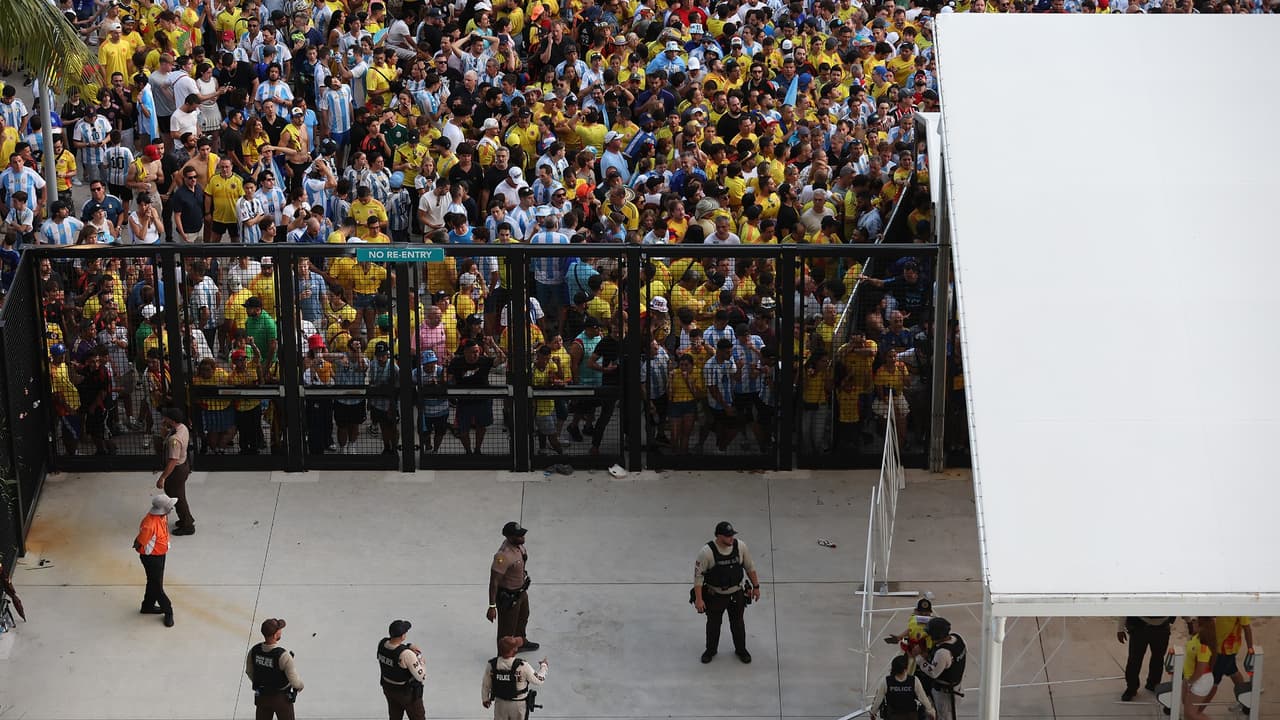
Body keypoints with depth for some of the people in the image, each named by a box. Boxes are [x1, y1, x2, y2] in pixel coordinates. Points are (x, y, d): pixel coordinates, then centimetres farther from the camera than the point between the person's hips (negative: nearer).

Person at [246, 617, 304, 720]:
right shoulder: (283, 655, -29)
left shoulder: (254, 651, -13)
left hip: (261, 697, 4)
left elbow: (249, 671, 4)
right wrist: (300, 686, 1)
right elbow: (294, 681, -23)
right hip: (281, 699, -4)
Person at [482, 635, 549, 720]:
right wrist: (543, 665, 6)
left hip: (500, 703, 2)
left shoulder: (491, 665, -17)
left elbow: (485, 684, -3)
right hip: (518, 705, -2)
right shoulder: (522, 666, -27)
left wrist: (485, 699, 17)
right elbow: (538, 680, -13)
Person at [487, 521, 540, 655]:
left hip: (520, 591, 10)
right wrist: (492, 607, -30)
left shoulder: (518, 544, -9)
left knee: (523, 617, 33)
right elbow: (494, 582, -32)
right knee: (507, 629, 10)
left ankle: (521, 643, 60)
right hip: (508, 597, -10)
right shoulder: (503, 556, -37)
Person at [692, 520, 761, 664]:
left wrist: (756, 586, 5)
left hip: (736, 593, 2)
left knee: (738, 623, 19)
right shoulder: (707, 552, -26)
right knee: (713, 624, 18)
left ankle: (741, 649, 42)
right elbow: (698, 575, -17)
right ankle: (711, 650, 42)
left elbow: (750, 567, 0)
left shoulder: (740, 546, -15)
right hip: (715, 595, -2)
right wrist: (698, 599, -17)